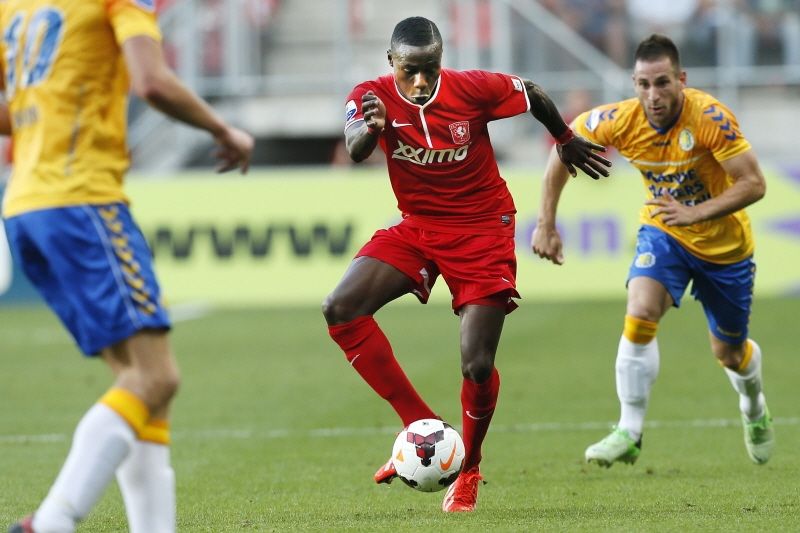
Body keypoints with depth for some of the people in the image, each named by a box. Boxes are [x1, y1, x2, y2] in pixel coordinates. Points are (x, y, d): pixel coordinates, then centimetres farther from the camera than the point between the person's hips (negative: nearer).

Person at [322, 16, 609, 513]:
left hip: (482, 230, -3)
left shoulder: (473, 88, -18)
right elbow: (355, 150, -34)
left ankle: (468, 470, 18)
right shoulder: (373, 97, -14)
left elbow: (533, 93, 2)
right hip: (416, 227, 3)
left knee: (478, 366, -10)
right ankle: (421, 426, -11)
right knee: (341, 309, -18)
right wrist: (371, 128, -58)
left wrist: (568, 142, 18)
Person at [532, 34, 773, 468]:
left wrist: (697, 212, -41)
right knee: (640, 314, -26)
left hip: (724, 244, -1)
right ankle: (629, 433, -19)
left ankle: (755, 410, 48)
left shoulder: (710, 118, -30)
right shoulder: (621, 121, -21)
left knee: (729, 354, 13)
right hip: (663, 233, 1)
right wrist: (546, 224, -7)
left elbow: (754, 184, -29)